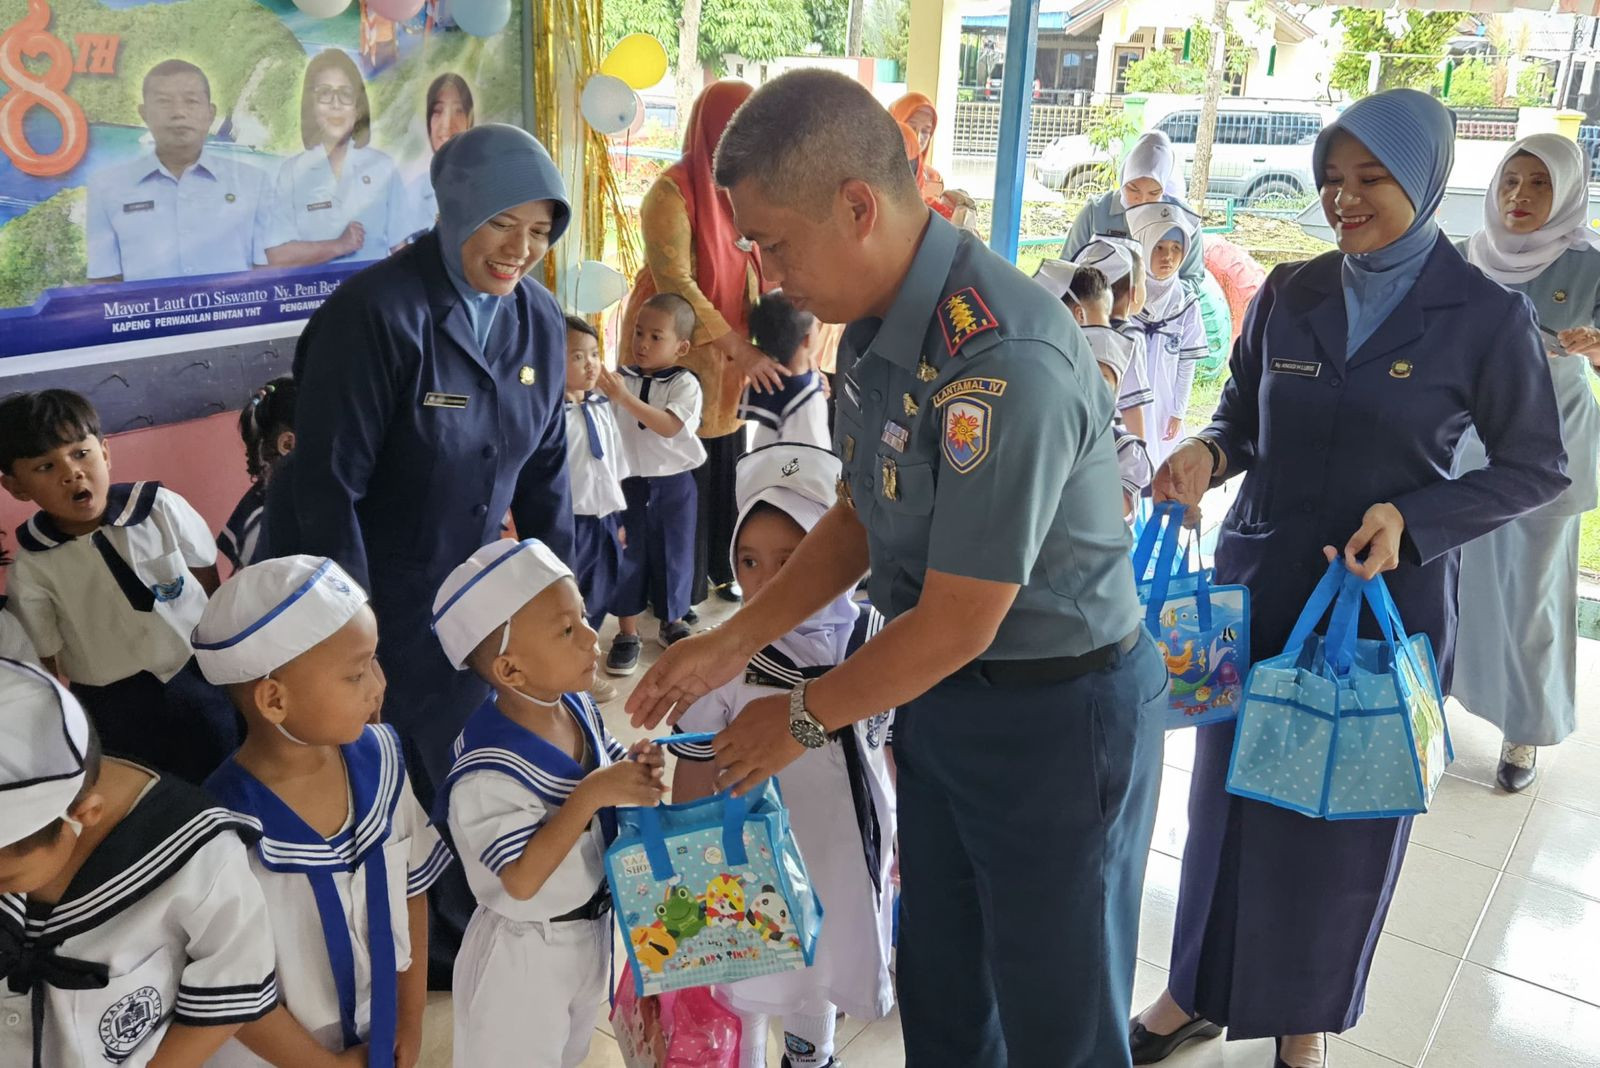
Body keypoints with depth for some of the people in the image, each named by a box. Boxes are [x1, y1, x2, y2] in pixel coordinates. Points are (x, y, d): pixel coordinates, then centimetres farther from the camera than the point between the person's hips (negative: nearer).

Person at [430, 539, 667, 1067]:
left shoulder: (578, 706, -11)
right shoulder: (489, 774, -34)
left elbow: (609, 770, 6)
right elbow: (522, 880, -32)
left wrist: (637, 770, -17)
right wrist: (591, 795, -37)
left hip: (592, 932, 7)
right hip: (524, 956, -7)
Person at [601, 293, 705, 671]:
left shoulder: (685, 385, -9)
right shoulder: (620, 379, -1)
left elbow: (668, 427, -24)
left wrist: (624, 398, -30)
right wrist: (599, 391, -18)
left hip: (673, 484, -2)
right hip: (628, 482, 2)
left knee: (672, 554, 11)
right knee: (628, 556, 7)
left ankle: (672, 623, 31)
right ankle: (627, 633, 18)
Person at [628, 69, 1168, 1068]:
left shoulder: (1005, 359, -30)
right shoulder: (875, 324, -1)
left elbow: (958, 625, -24)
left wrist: (805, 717, -10)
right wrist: (732, 644, 4)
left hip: (1056, 716, -8)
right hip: (941, 698, 8)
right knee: (937, 986, 23)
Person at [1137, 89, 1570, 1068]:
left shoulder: (1487, 317, -8)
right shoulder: (1288, 295, 1)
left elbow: (1536, 468, -2)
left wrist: (1414, 521, -18)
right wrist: (1209, 455, -13)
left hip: (1386, 604, -2)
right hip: (1257, 584, 3)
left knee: (1347, 818, 11)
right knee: (1229, 795, 11)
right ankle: (1200, 989, 31)